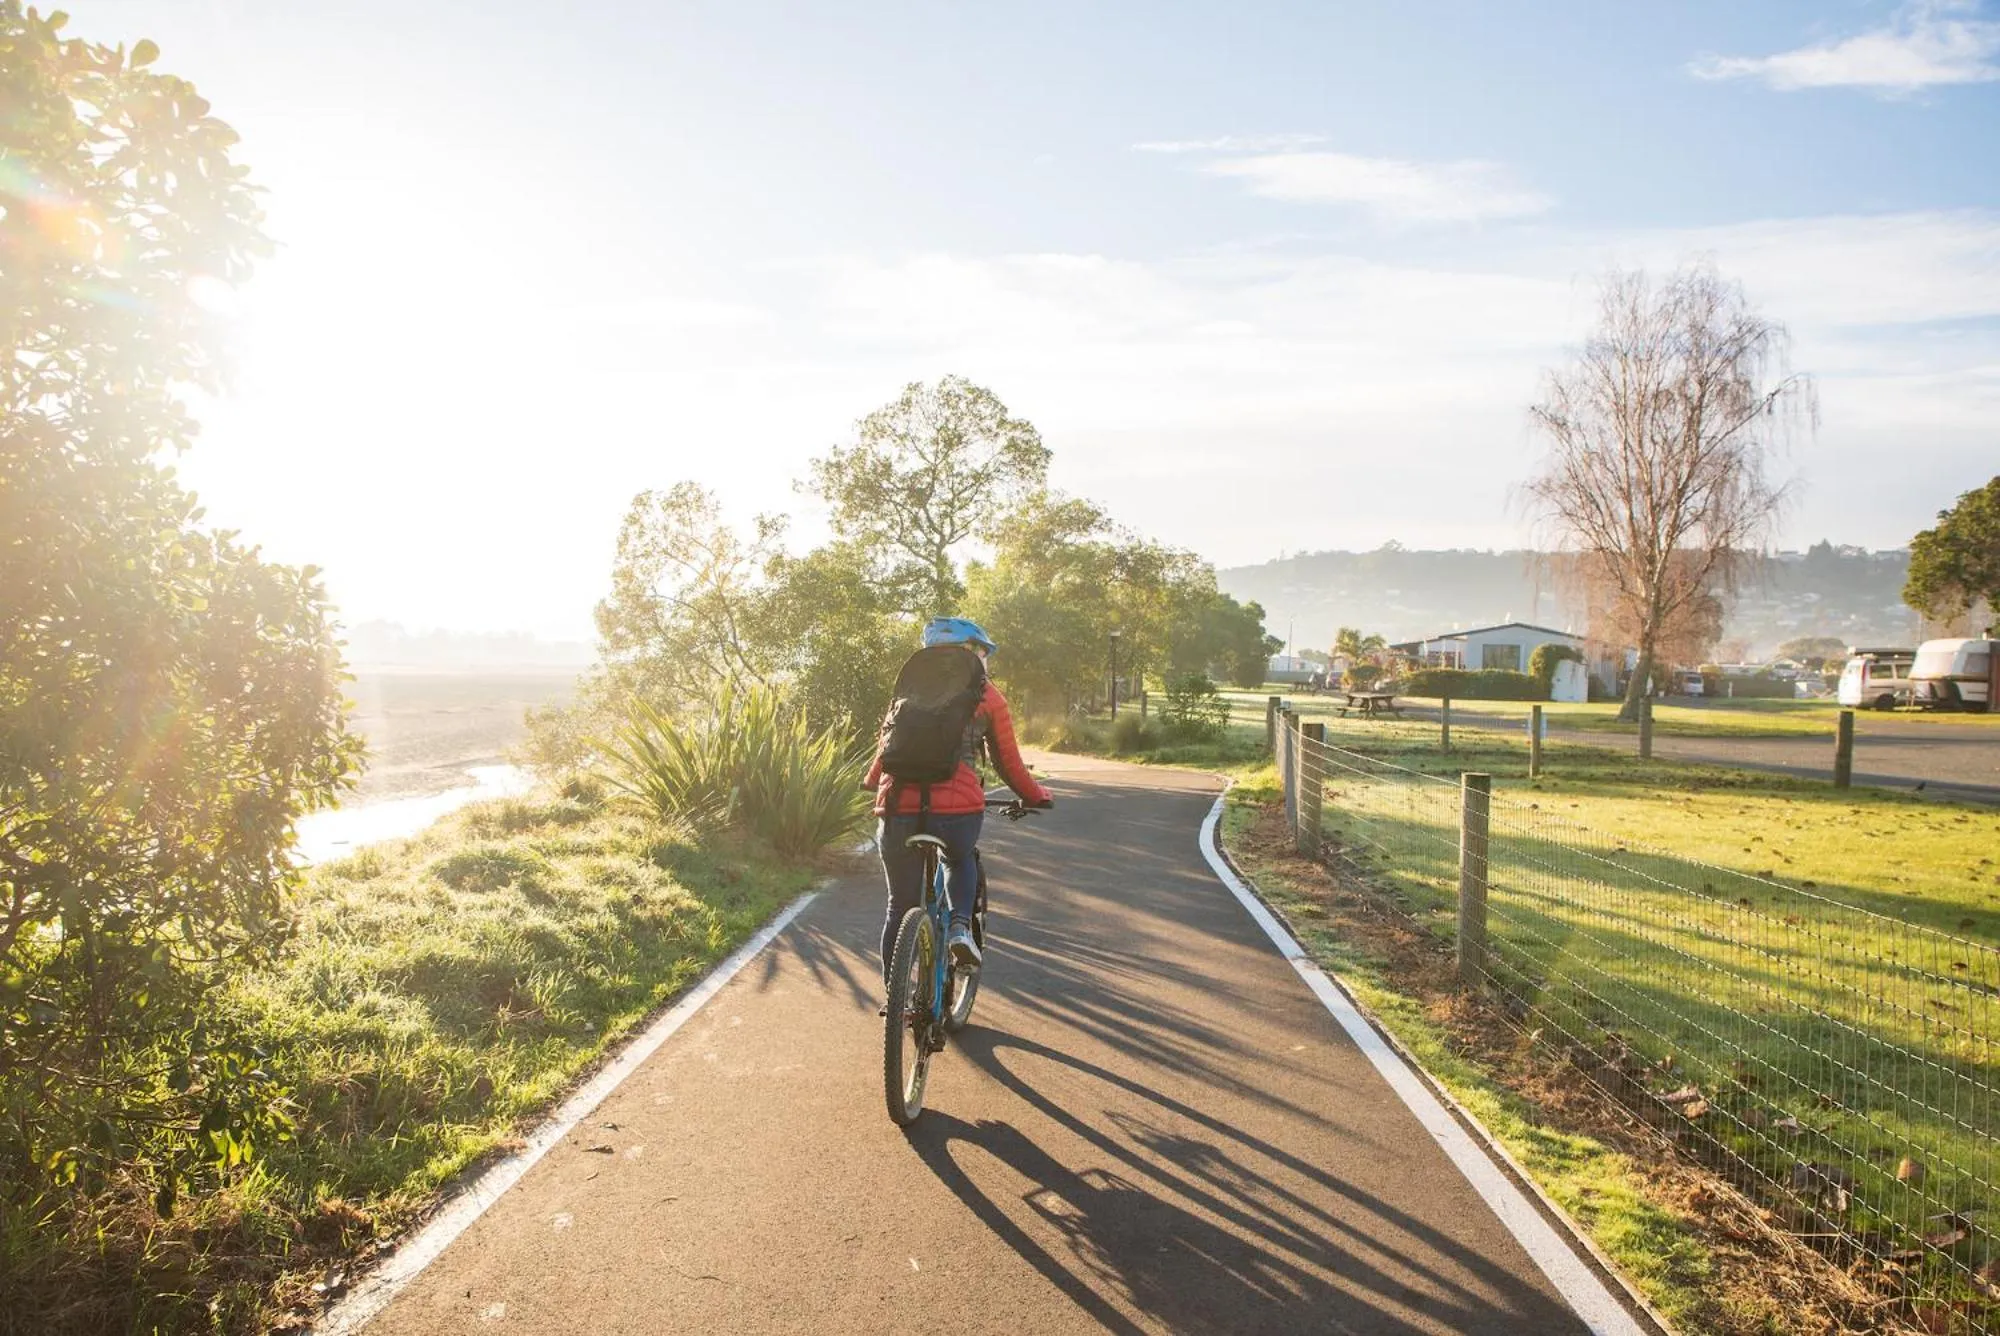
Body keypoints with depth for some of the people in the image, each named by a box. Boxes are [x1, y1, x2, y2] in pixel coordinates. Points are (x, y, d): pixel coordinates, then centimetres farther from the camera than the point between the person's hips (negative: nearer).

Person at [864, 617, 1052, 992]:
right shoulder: (987, 696, 10)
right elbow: (1009, 764, 13)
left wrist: (874, 783, 41)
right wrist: (1037, 796, 28)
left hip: (898, 808, 2)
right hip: (957, 810, -2)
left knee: (900, 906, 20)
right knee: (961, 859, 33)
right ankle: (960, 923, 6)